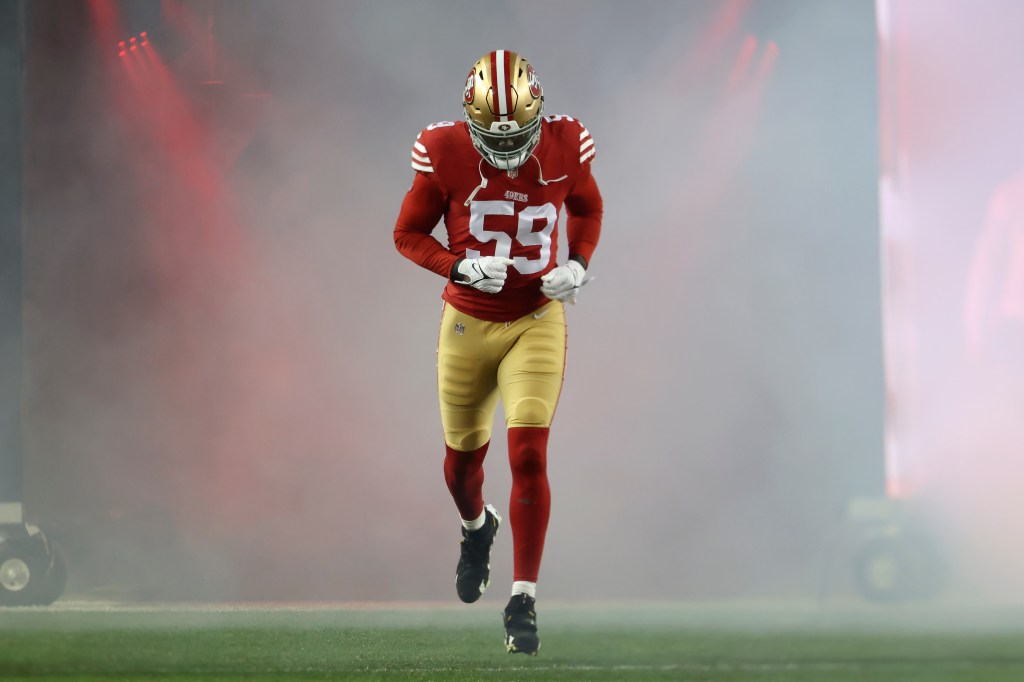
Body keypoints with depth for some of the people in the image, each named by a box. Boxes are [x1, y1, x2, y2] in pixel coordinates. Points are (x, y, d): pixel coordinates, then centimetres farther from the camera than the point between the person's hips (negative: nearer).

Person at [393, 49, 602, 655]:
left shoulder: (563, 146, -10)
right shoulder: (446, 154, -14)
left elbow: (587, 207, 10)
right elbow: (409, 232, -3)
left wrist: (578, 265, -8)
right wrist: (459, 268, -21)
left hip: (536, 323, -1)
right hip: (468, 325, 1)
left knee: (529, 456, -15)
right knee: (463, 457, 16)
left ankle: (524, 601, -10)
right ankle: (477, 528, 53)